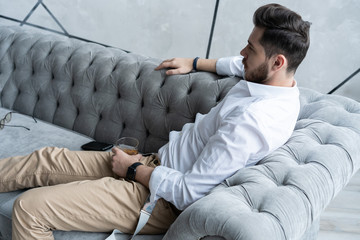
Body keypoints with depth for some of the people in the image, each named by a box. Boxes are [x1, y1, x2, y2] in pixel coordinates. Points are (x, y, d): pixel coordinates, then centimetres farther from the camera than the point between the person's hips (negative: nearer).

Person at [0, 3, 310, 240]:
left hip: (165, 198, -9)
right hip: (160, 163, 10)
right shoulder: (279, 79, -1)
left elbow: (188, 193, -28)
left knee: (29, 209, -13)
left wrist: (133, 168, -13)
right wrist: (195, 63, 25)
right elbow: (242, 65, 26)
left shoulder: (250, 120, -31)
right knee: (47, 159, 11)